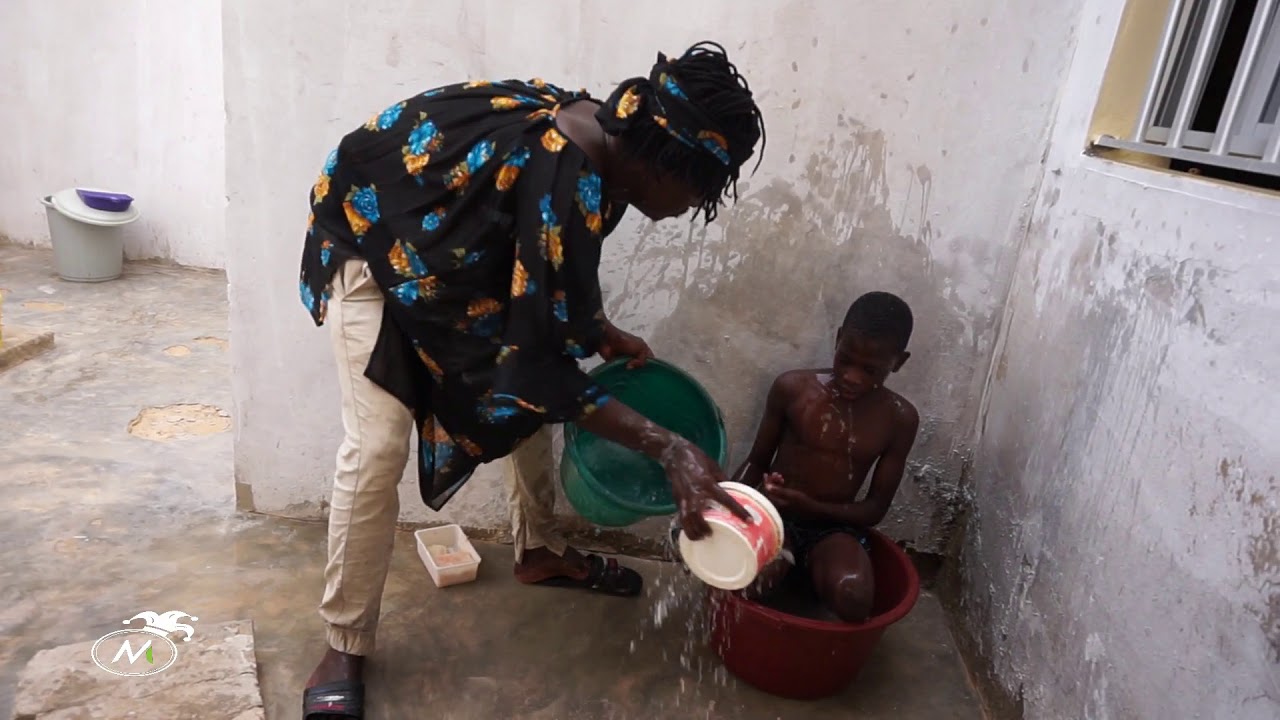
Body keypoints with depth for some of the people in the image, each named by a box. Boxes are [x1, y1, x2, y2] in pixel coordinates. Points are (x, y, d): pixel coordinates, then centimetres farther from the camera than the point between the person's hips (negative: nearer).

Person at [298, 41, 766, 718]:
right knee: (378, 444, -16)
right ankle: (345, 645, 3)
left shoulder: (597, 136, -9)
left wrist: (602, 333, 4)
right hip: (374, 243, -9)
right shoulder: (567, 181, -37)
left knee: (527, 391, 9)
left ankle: (539, 551, 29)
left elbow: (547, 274, 10)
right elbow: (541, 362, -34)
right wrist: (670, 449, -33)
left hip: (452, 248, 9)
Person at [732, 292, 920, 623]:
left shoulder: (900, 419, -5)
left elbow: (876, 508, -3)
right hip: (775, 518, -1)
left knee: (852, 597, -33)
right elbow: (757, 463, 4)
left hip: (833, 530, 1)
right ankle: (781, 558, 0)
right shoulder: (792, 388, -7)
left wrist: (811, 508, -21)